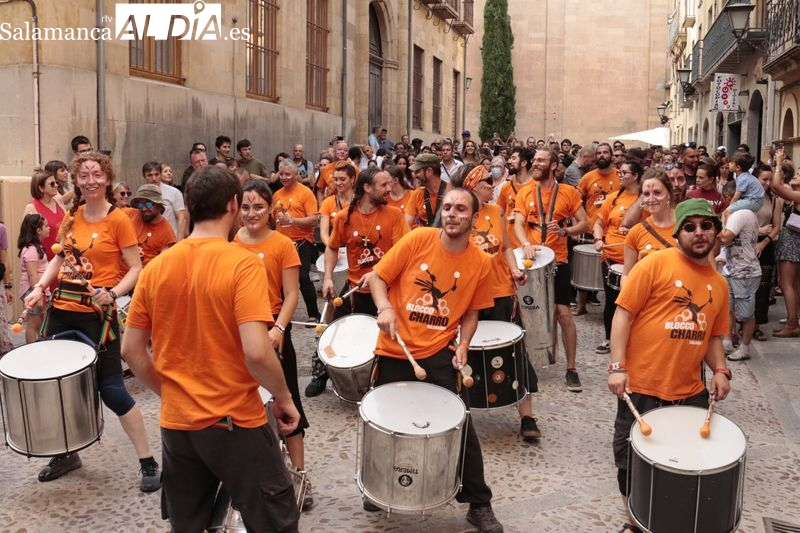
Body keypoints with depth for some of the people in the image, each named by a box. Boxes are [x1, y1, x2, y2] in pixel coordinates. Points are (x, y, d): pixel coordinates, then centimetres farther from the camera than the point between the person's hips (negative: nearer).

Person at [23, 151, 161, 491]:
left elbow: (136, 269, -10)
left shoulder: (118, 220, -10)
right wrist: (40, 287, 3)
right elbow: (60, 257, 18)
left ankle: (148, 462, 6)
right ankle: (66, 453, 35)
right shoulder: (72, 216, 8)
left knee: (111, 389, -5)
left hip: (96, 314, -6)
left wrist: (112, 294, -25)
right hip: (62, 309, 6)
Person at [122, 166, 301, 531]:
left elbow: (131, 350, 3)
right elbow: (256, 352, -24)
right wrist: (283, 398, -8)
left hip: (175, 423, 5)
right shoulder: (243, 263, -16)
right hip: (235, 423, -5)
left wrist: (168, 392, 16)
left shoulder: (156, 268, 0)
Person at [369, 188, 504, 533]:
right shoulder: (418, 239, -9)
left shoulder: (481, 262, -4)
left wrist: (463, 345, -8)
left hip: (438, 354, 0)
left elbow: (471, 312, 8)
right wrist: (384, 308, -21)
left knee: (460, 426, -2)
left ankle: (479, 505, 17)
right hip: (395, 350, 0)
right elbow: (377, 277, -3)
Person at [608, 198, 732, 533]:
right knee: (632, 462, 8)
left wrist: (720, 370, 2)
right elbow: (623, 314, -9)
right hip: (642, 386, -4)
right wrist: (617, 367, -16)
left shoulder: (719, 284, 10)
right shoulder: (656, 264, -7)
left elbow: (712, 336, 19)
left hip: (690, 391, 5)